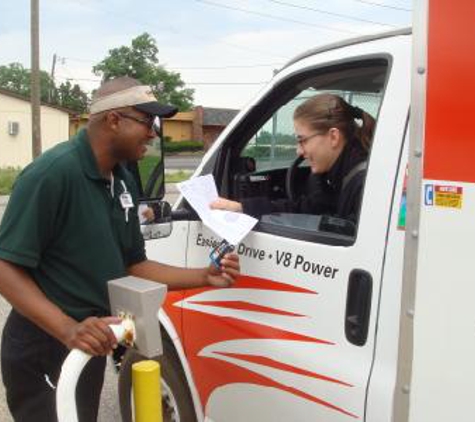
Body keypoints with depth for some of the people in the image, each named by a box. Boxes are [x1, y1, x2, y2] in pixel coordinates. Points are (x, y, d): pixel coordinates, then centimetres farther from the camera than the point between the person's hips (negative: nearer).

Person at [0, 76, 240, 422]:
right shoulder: (53, 172, -21)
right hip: (43, 350, -8)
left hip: (91, 345, 9)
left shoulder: (123, 180, 5)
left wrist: (205, 277, 1)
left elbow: (132, 265, 9)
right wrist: (68, 329, -33)